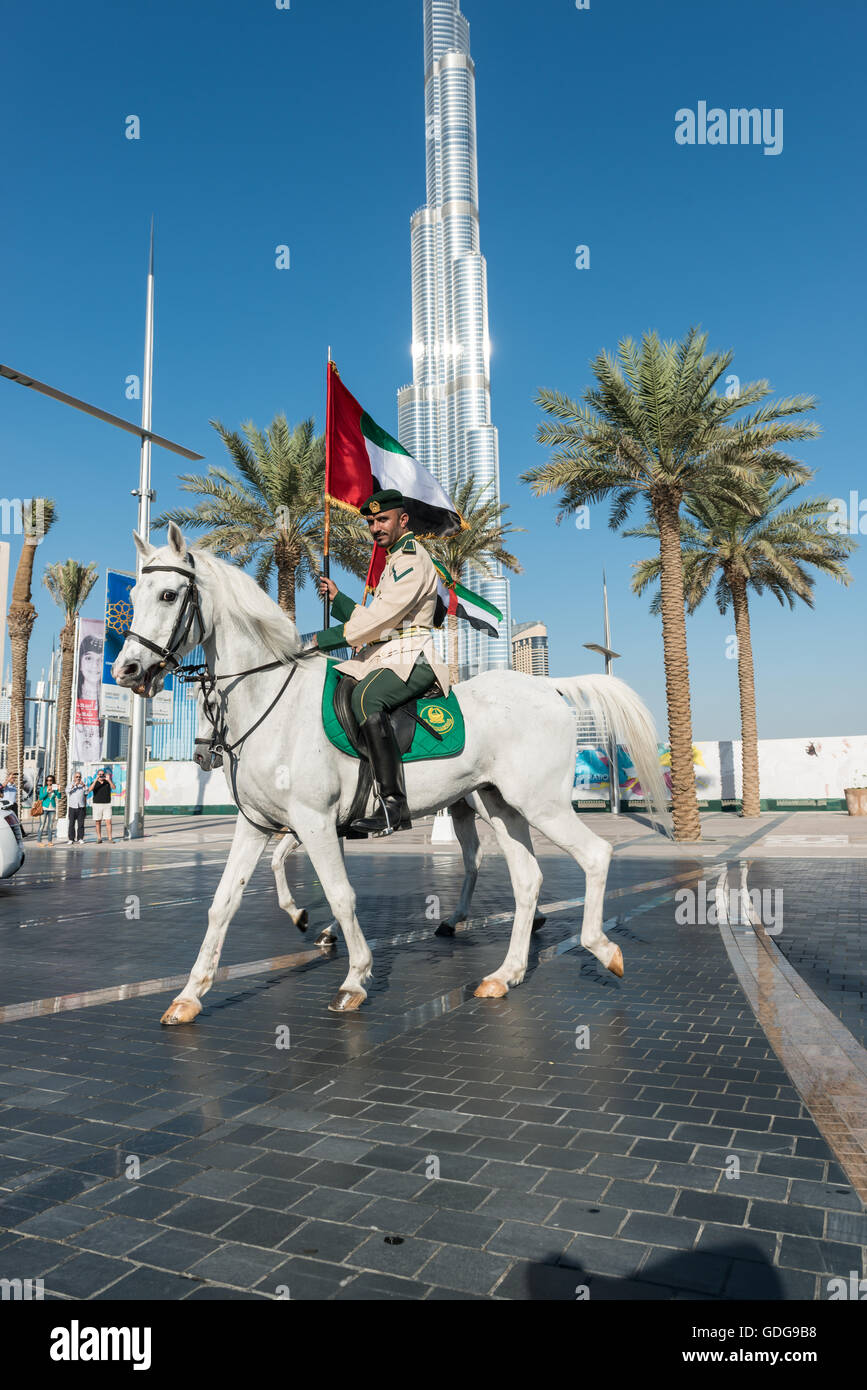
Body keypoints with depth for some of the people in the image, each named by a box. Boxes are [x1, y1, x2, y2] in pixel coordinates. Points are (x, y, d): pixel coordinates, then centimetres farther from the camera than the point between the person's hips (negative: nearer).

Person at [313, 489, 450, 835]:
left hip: (411, 660, -11)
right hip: (385, 658, 11)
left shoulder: (412, 559, -6)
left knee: (365, 696, -37)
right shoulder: (394, 561, 27)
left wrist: (325, 638, -15)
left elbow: (381, 617, -18)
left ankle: (394, 804, -40)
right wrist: (336, 598, 18)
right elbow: (373, 621, 27)